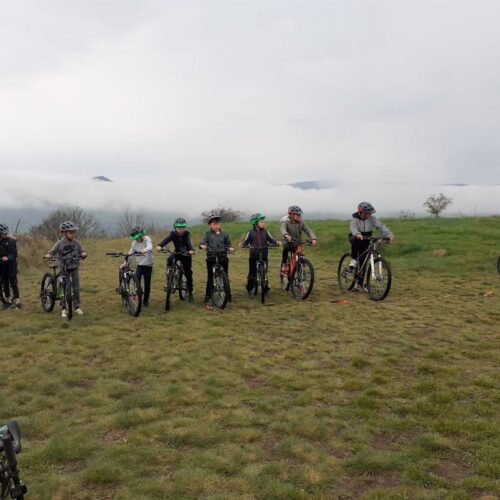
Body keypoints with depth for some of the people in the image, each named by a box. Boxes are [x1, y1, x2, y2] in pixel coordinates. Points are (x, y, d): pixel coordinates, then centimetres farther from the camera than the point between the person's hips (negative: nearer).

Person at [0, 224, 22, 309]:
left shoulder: (12, 240, -5)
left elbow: (15, 254, -10)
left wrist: (8, 258, -26)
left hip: (11, 264, -3)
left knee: (13, 283, -6)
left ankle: (17, 301, -3)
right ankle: (8, 300, 20)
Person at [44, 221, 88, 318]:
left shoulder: (77, 243, -1)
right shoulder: (60, 243, -8)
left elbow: (82, 252, 1)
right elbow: (52, 252, -6)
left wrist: (83, 254, -21)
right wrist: (48, 255, -27)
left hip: (74, 268, 2)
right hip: (64, 268, -2)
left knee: (76, 288, 5)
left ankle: (77, 307, 17)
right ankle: (63, 309, 8)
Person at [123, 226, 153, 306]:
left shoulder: (147, 239, -13)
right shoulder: (134, 243, -1)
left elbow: (149, 247, -33)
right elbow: (130, 253, 6)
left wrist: (144, 251, -54)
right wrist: (125, 263, -2)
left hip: (148, 265, -2)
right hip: (139, 265, 2)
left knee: (147, 284, 4)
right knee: (137, 279, -20)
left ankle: (145, 300, 21)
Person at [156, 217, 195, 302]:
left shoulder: (187, 234, -18)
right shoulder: (173, 234, -14)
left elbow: (189, 242, -36)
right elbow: (166, 240, -31)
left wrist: (191, 250, -58)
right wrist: (159, 245, -52)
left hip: (186, 254, -1)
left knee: (188, 274, 0)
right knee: (169, 260, -31)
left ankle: (190, 293, 17)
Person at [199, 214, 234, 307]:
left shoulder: (224, 234, 6)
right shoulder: (207, 234, 2)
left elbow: (228, 244, 8)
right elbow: (202, 242, -8)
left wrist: (230, 248, -15)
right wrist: (203, 246, -31)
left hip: (223, 258, 1)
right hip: (211, 258, -1)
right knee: (210, 278, 0)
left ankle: (228, 295, 21)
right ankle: (208, 298, 6)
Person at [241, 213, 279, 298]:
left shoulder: (265, 232, 4)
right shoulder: (251, 232, -1)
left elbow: (271, 240, 3)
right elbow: (246, 242, 0)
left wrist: (277, 243, -16)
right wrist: (242, 245, -20)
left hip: (264, 255, 2)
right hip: (253, 255, -2)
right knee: (252, 273, 0)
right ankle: (249, 290, 13)